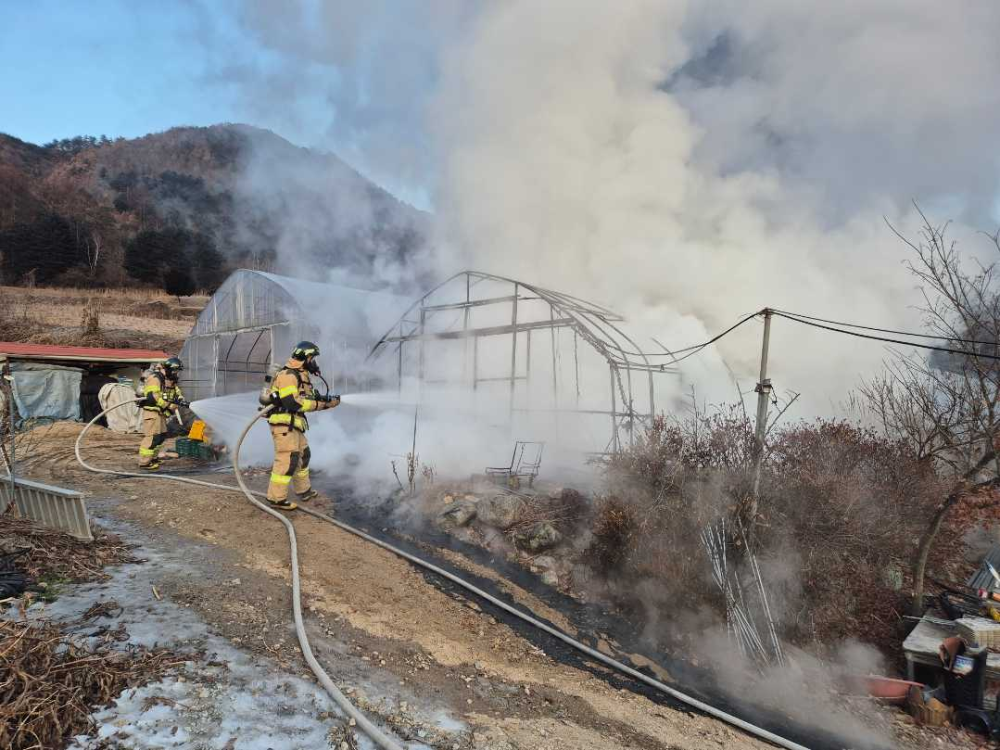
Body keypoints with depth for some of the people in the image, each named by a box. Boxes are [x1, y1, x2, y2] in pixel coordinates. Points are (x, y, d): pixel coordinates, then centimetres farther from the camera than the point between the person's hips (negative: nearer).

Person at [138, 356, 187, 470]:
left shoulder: (170, 380, 13)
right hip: (151, 411, -10)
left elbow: (177, 391, 17)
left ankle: (152, 458, 29)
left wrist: (181, 400, -5)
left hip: (160, 412, 10)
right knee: (152, 437, -12)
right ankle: (144, 463, -9)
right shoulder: (155, 378, -18)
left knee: (161, 435, 16)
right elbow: (152, 397, -25)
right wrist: (169, 405, -23)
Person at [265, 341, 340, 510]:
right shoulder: (288, 375, -15)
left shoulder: (301, 376, 18)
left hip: (293, 425, 11)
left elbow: (310, 399, 19)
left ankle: (304, 491, 32)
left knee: (303, 455, 19)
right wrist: (316, 403, -18)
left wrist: (330, 402, 6)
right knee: (287, 459, -12)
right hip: (283, 423, -11)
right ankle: (276, 498, -7)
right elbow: (292, 403, -25)